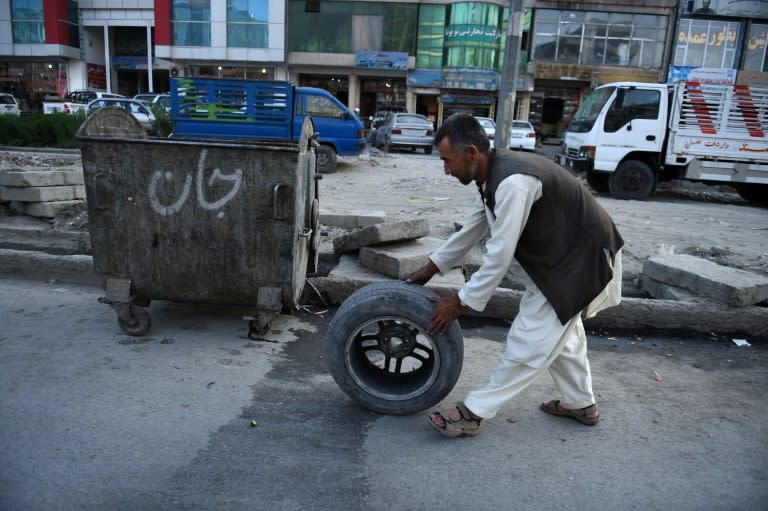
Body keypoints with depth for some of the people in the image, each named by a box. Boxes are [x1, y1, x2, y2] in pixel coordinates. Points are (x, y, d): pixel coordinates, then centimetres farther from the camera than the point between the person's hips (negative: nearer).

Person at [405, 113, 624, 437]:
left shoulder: (513, 182, -31)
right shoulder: (495, 175, 0)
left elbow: (500, 255, -29)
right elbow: (474, 228, 12)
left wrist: (461, 302, -19)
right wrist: (432, 267, 15)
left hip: (583, 261, -10)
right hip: (564, 254, 10)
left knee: (530, 339, -6)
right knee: (559, 330, 22)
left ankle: (473, 413, 2)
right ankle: (581, 404, 39)